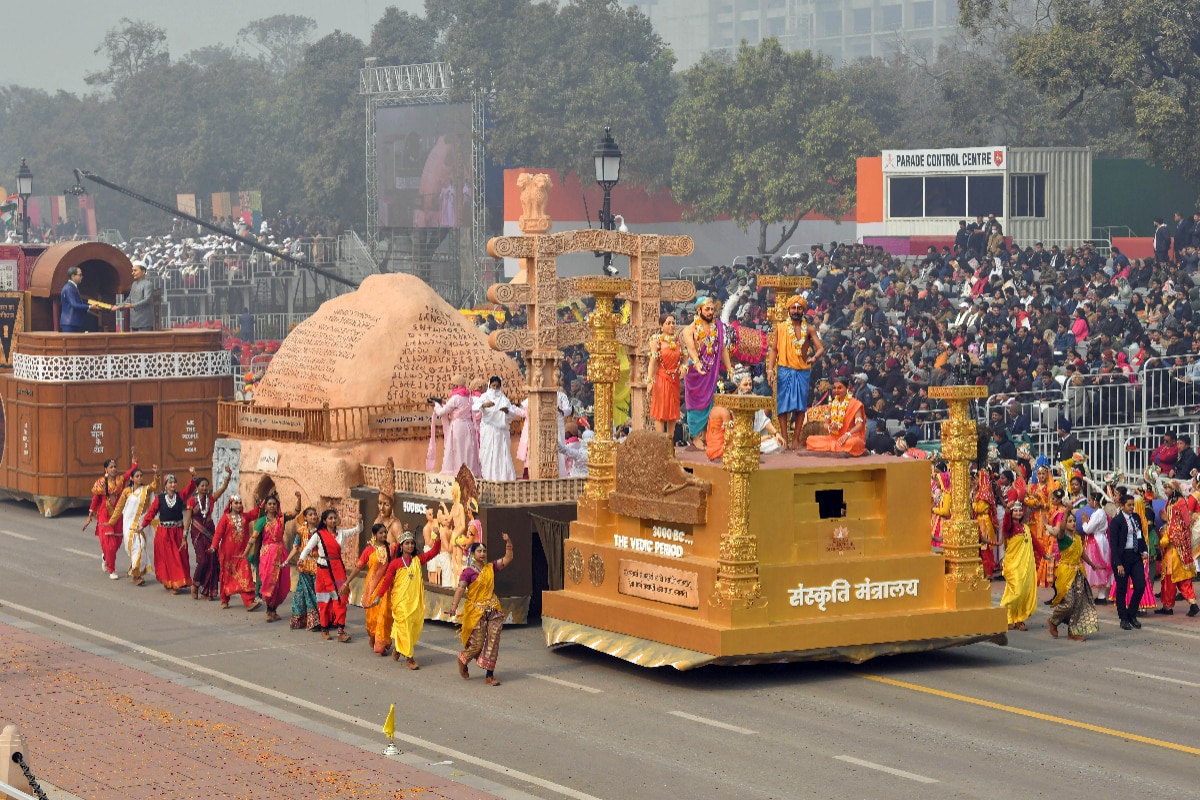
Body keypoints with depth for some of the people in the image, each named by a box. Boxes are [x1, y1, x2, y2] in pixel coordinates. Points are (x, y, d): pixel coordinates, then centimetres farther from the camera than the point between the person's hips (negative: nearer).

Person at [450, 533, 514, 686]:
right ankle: (463, 659, 33)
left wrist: (508, 542, -4)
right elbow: (461, 588, -19)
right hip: (476, 610, -5)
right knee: (477, 643, -1)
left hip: (493, 610, 5)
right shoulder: (468, 571, -8)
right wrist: (454, 605, -33)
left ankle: (490, 675, 2)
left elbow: (507, 559, 8)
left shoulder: (490, 568, 9)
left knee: (493, 641, -2)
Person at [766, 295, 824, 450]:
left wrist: (814, 357, -24)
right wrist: (770, 369, -9)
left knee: (800, 406, 2)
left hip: (803, 372, 1)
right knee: (783, 405, -3)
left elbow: (821, 348, -1)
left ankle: (796, 439, 8)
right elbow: (773, 349, 3)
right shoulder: (781, 328, 4)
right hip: (785, 371, -1)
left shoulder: (809, 330, 6)